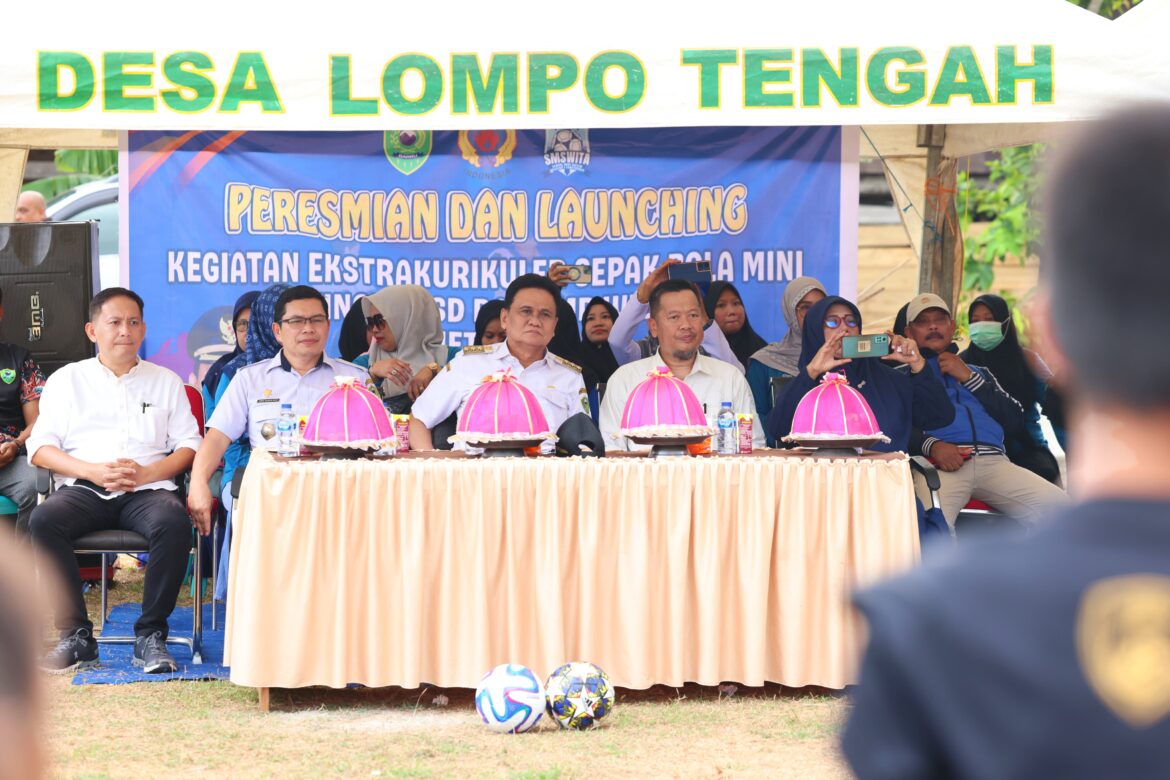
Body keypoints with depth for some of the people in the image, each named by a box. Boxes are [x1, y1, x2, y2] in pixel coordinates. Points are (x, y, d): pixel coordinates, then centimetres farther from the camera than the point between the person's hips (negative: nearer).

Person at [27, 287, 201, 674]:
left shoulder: (166, 381, 19)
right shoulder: (67, 379, 17)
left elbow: (190, 445, 10)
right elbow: (40, 447, 7)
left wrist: (147, 473, -9)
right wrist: (94, 471, -10)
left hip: (148, 490, 0)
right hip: (83, 490, 0)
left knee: (174, 521, -35)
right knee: (44, 520, -33)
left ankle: (150, 635, -24)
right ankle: (76, 635, -24)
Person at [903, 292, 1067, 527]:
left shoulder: (979, 373, 35)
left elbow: (1016, 422, 19)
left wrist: (969, 378, 12)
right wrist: (930, 445, -15)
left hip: (993, 461, 4)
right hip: (938, 464, -4)